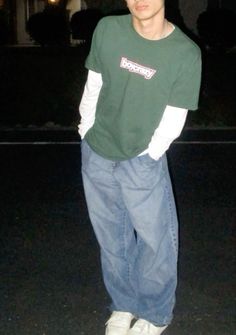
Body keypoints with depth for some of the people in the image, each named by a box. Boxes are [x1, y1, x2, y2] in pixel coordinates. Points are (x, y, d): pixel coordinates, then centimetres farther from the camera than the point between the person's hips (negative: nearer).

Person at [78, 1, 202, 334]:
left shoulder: (186, 53, -15)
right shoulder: (107, 29, -6)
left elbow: (172, 121, -10)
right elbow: (93, 85, 5)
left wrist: (144, 157, -7)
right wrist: (88, 133, 6)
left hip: (142, 163, -3)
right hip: (95, 156, 3)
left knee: (156, 241, 6)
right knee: (112, 238, 16)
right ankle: (123, 305, 37)